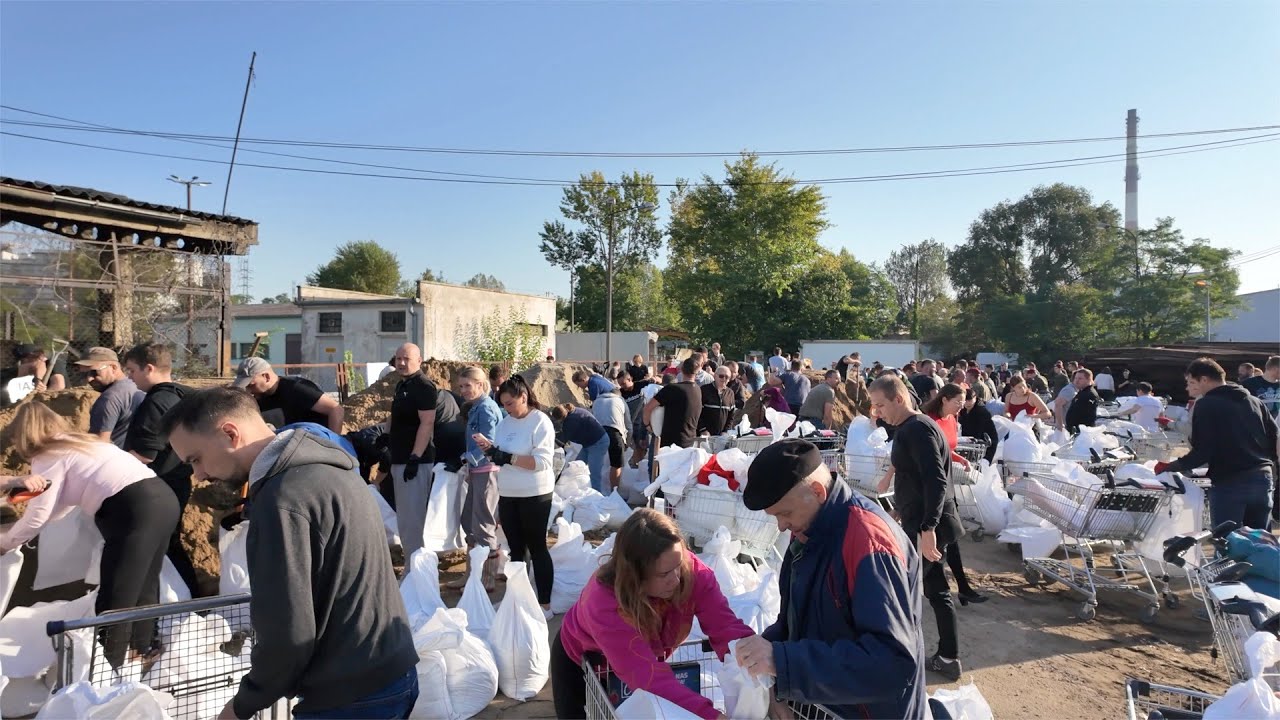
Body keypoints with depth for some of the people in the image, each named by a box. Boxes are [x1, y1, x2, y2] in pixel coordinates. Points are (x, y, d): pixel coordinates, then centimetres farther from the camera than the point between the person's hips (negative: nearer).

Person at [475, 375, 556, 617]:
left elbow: (542, 461, -21)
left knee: (537, 548, 1)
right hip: (507, 496, 7)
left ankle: (545, 604, 10)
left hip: (535, 496, -7)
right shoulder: (505, 423, 9)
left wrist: (509, 458, -23)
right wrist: (489, 448, -8)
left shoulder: (540, 422, -12)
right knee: (516, 548, 14)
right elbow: (500, 456, 12)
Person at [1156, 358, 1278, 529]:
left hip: (1229, 483, -6)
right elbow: (1274, 439, 12)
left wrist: (1170, 467, -7)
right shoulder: (1255, 402, 14)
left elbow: (1202, 451, -13)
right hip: (1262, 479, 7)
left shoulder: (1206, 404, -6)